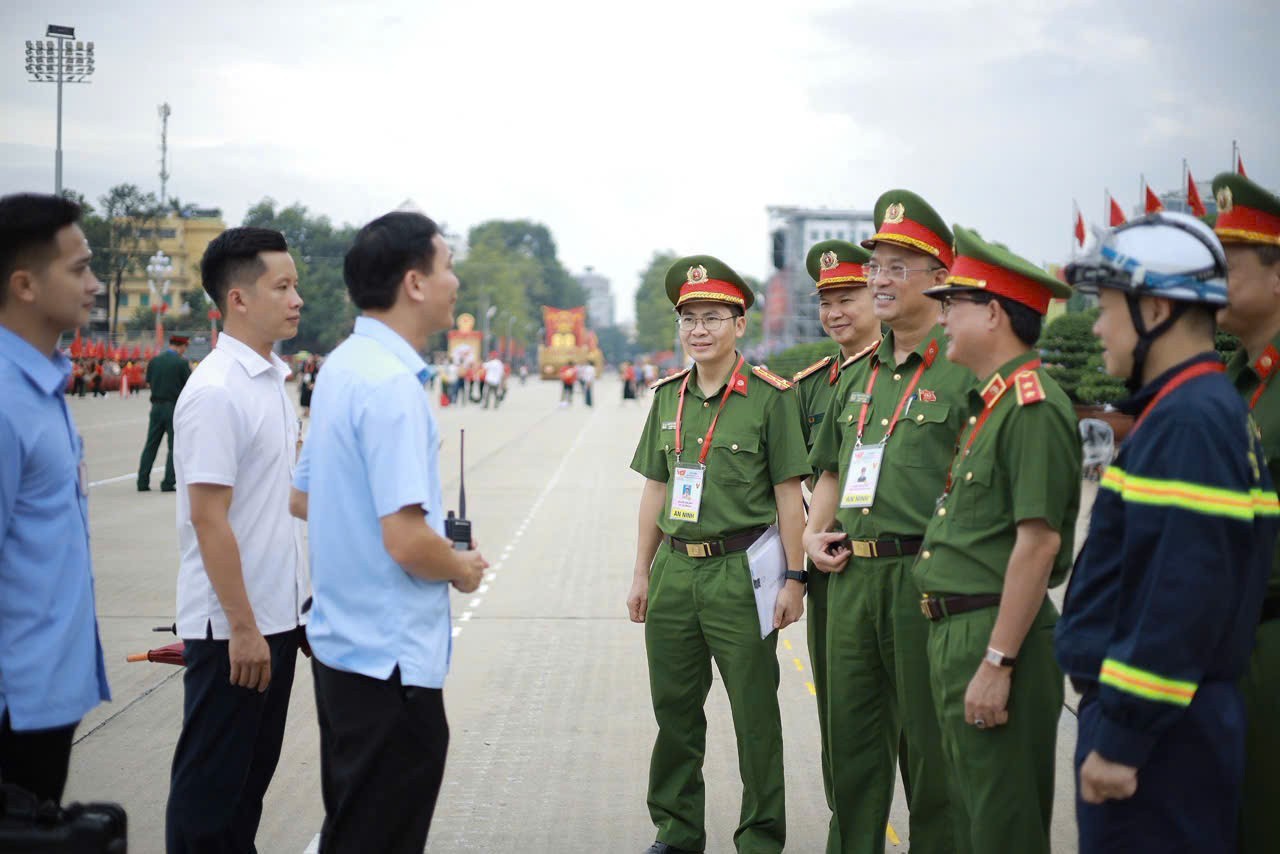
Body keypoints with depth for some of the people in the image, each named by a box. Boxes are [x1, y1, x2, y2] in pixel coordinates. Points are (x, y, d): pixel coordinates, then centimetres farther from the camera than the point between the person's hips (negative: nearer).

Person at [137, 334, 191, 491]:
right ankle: (168, 483, -1)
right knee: (174, 446, 3)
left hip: (156, 406, 5)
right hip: (175, 408, -4)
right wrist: (189, 367, 8)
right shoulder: (182, 363, -10)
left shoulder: (154, 361, 4)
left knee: (151, 445, 10)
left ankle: (142, 482, 9)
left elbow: (149, 382, 11)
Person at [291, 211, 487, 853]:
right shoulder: (392, 384, -21)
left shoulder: (341, 366, 8)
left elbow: (302, 498, 17)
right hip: (391, 655, -9)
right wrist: (463, 569, -6)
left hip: (341, 641, 10)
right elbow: (407, 541, -27)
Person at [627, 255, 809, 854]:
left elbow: (789, 495, -6)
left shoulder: (770, 396, -6)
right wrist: (642, 573, 13)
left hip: (739, 574, -5)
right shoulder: (669, 396, 10)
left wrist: (794, 578, -9)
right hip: (674, 569, 5)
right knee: (674, 710, 12)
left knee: (755, 714, 4)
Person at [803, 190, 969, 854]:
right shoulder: (858, 376, 17)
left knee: (928, 743, 0)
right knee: (850, 737, 13)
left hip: (924, 576, -7)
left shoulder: (964, 372, -6)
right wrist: (813, 535, 11)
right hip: (851, 574, 7)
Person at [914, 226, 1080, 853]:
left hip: (997, 636, -10)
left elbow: (1039, 542, -22)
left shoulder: (1033, 406, -16)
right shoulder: (990, 402, 16)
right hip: (954, 632, 10)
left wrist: (998, 662, -23)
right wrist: (958, 649, 17)